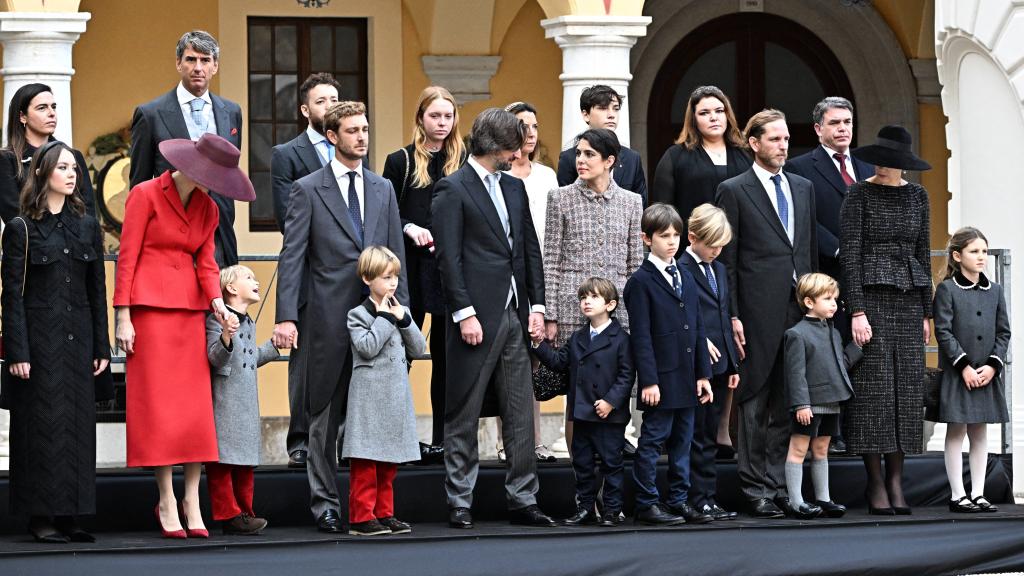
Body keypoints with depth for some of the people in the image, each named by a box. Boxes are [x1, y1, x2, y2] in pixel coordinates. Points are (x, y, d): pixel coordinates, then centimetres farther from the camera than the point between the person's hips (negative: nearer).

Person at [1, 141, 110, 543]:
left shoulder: (87, 227, 11)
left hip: (78, 341, 5)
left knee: (78, 426, 3)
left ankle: (68, 516, 8)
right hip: (39, 342, -5)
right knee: (42, 426, -4)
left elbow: (97, 291, 13)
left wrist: (101, 348, 8)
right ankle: (42, 518, 0)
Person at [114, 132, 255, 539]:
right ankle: (166, 501, -1)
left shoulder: (208, 209, 12)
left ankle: (192, 499, 4)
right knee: (158, 402, -5)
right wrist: (123, 318, -11)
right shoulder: (146, 195, -5)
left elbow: (206, 263, 11)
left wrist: (217, 301, -9)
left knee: (195, 403, 1)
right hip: (150, 306, -5)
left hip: (190, 310, 5)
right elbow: (127, 258, -6)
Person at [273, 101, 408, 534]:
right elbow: (292, 257, -5)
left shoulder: (383, 190, 13)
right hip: (330, 320, -4)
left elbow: (395, 255, 14)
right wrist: (286, 317, -13)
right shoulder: (308, 190, 0)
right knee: (326, 417, 2)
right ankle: (325, 505, 8)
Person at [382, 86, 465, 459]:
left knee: (446, 357, 5)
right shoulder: (401, 162, 4)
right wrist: (409, 229, -13)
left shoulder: (464, 162, 7)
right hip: (411, 271, -1)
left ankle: (442, 441, 9)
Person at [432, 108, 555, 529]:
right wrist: (465, 313, -17)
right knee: (463, 416, 1)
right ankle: (459, 502, 6)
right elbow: (448, 257, -11)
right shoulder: (453, 189, -6)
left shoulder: (514, 187, 16)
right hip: (476, 318, -7)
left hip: (515, 316, 7)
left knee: (520, 415, 7)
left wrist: (536, 305, 9)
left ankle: (522, 499, 12)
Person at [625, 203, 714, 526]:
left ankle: (678, 500, 18)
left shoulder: (686, 279, 15)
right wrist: (648, 380, -16)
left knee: (683, 441, 11)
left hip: (686, 379, 7)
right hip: (661, 378, -7)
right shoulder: (641, 282, -7)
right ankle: (647, 504, 3)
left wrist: (703, 374, 10)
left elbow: (698, 329, 16)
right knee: (653, 441, -2)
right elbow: (641, 336, -11)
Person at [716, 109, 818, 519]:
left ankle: (782, 486, 12)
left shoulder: (803, 189, 16)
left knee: (789, 404, 7)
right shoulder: (734, 191, 0)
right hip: (758, 313, -5)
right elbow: (726, 261, -3)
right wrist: (731, 317, -10)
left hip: (800, 310, 5)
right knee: (754, 405, -1)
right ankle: (757, 490, 2)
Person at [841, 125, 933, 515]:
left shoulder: (917, 195, 10)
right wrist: (857, 311, -15)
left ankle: (896, 482, 5)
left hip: (908, 299, 5)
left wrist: (926, 312, 11)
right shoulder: (859, 195, -4)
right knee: (873, 386, -6)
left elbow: (922, 252, 14)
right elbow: (849, 253, -8)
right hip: (870, 295, -5)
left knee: (906, 387, 2)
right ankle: (876, 486, -2)